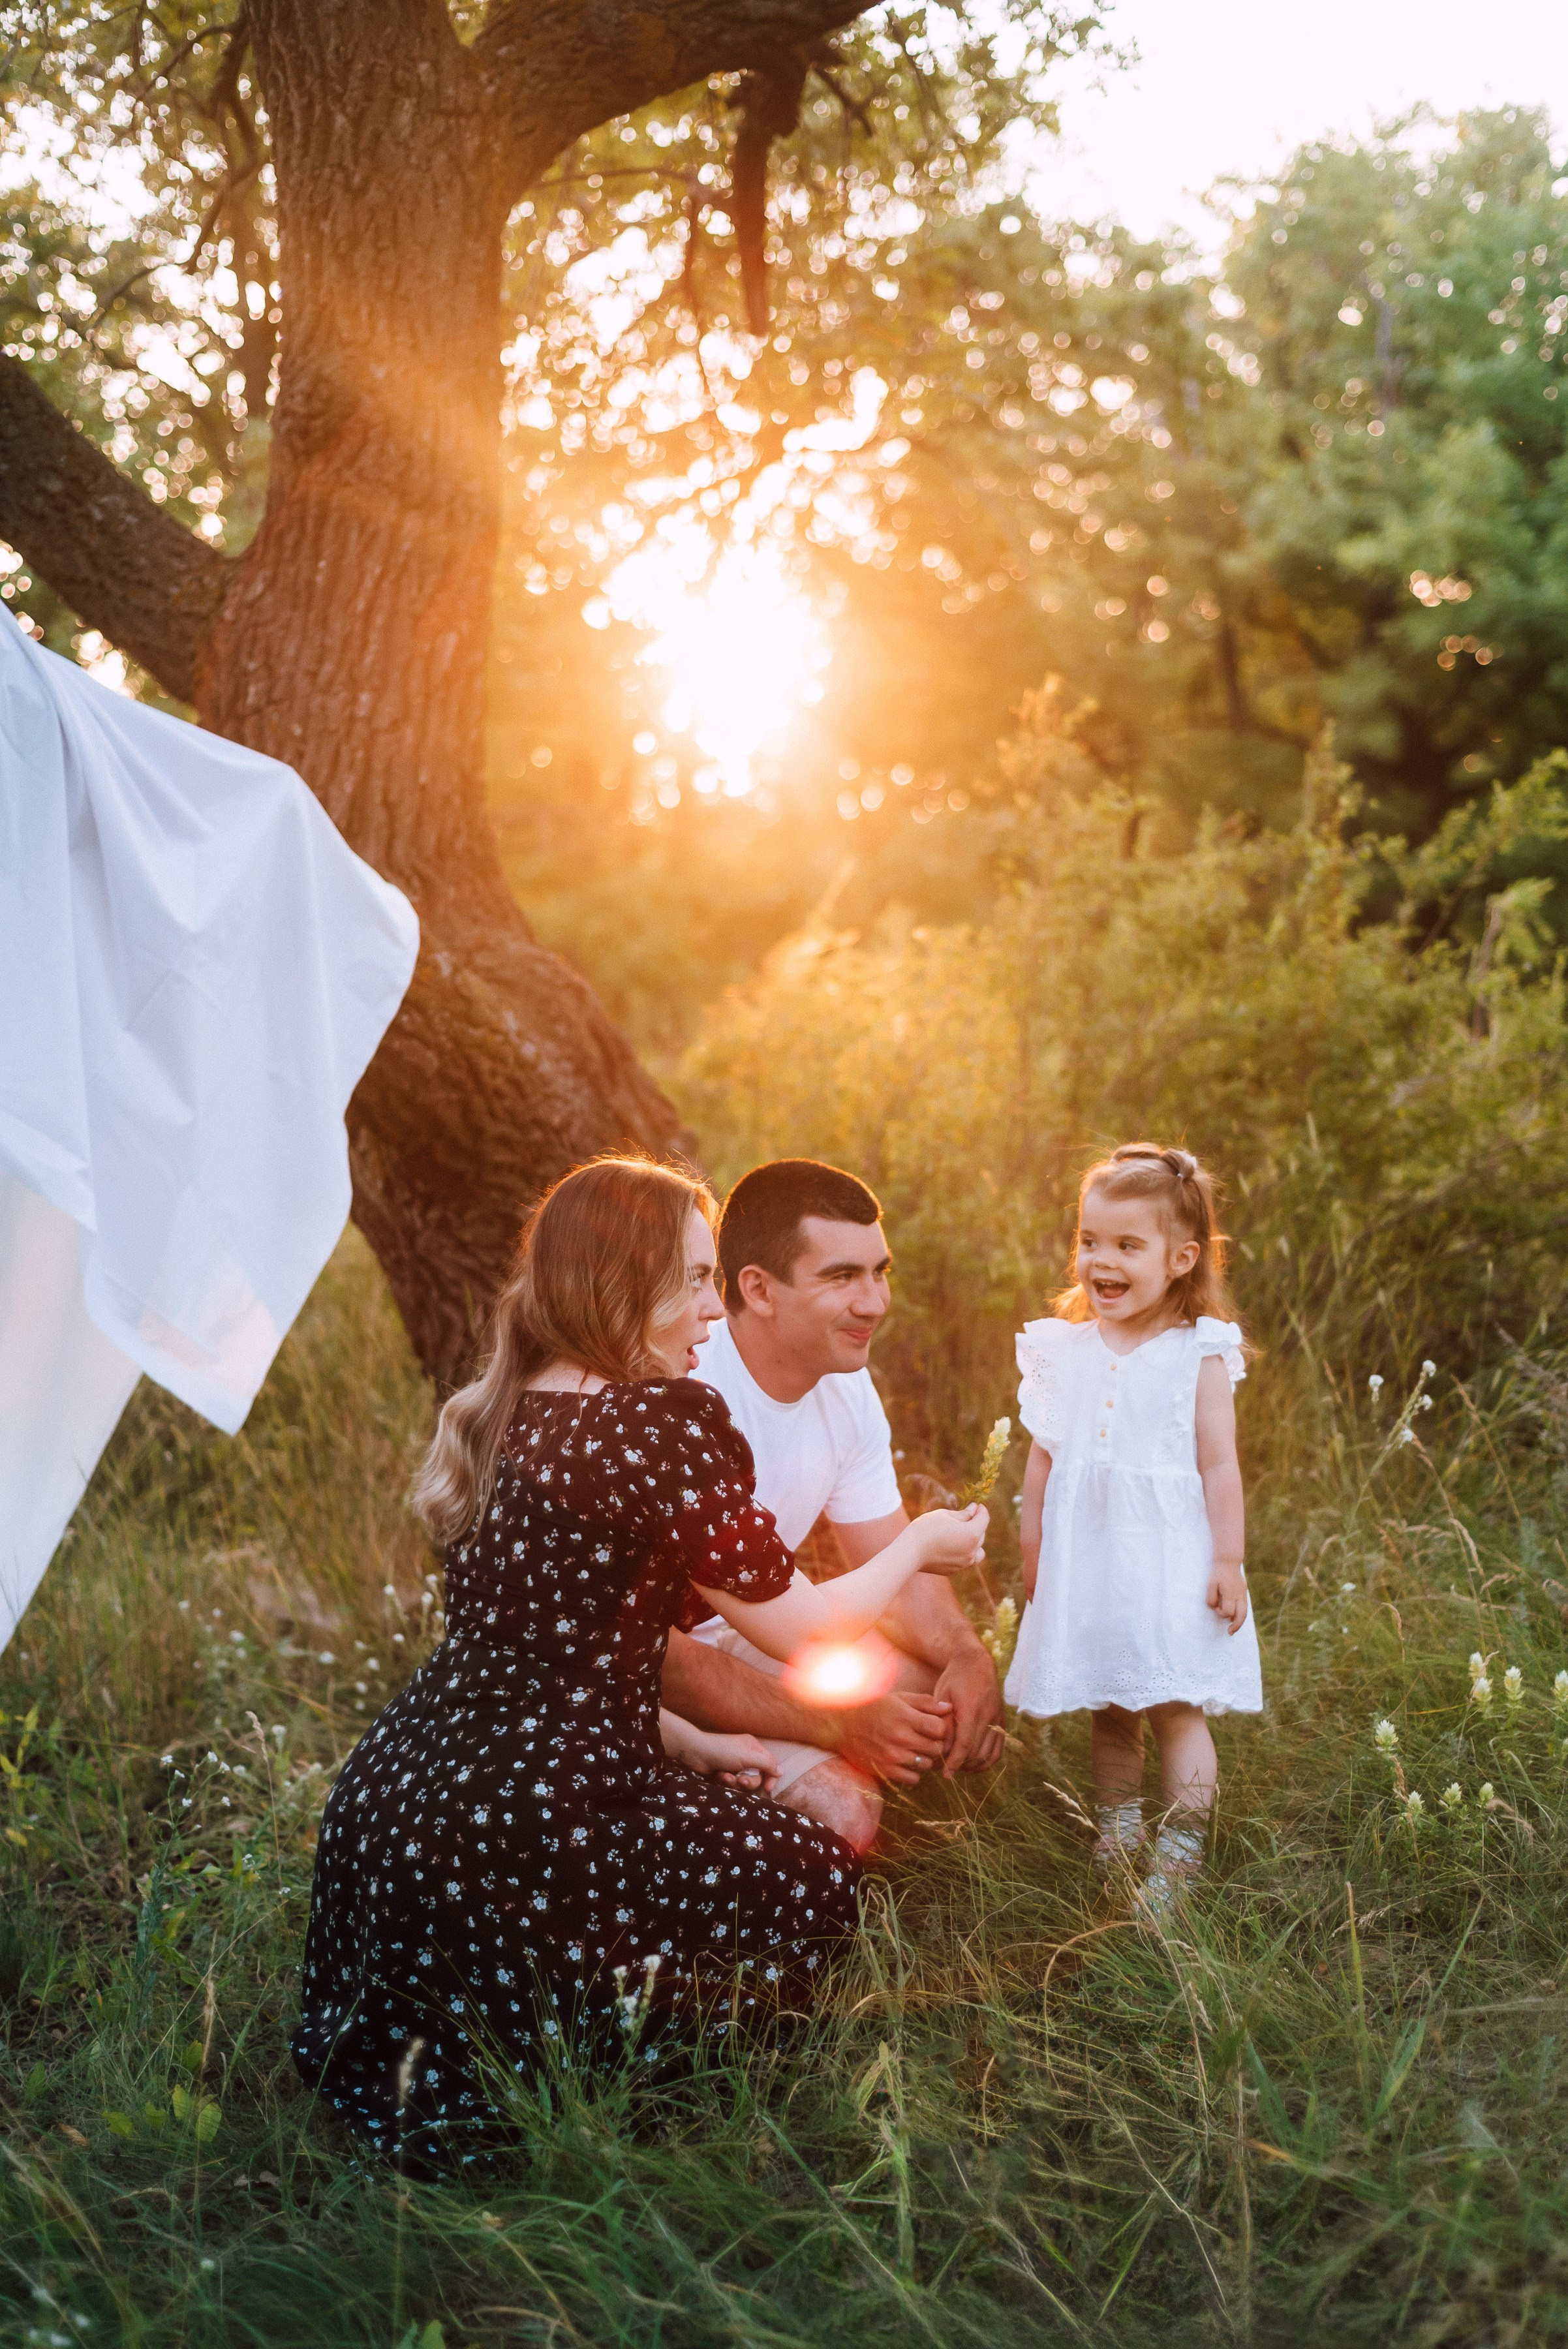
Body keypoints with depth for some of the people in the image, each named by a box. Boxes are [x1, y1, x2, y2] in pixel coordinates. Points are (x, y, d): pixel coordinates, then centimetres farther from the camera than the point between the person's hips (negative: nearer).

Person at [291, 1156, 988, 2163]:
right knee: (820, 1874, 16)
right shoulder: (667, 1420, -14)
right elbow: (803, 1628, -3)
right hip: (522, 1844, -8)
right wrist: (921, 1545, 15)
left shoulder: (502, 1417, 10)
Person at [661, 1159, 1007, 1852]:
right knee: (837, 1813, -24)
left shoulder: (845, 1386, -3)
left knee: (954, 1700, 0)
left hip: (751, 1631, 8)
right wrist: (838, 1723, -29)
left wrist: (969, 1660, -15)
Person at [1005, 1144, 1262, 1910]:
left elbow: (1219, 1466, -5)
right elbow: (1043, 1455, 12)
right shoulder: (1066, 1351, 5)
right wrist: (1032, 1551, 13)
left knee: (1176, 1709, -3)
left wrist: (1228, 1562, -7)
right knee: (1107, 1712, 14)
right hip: (1086, 1559, 4)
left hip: (1170, 1561, -4)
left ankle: (1180, 1854, 4)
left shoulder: (1200, 1356, -6)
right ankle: (1116, 1836, 27)